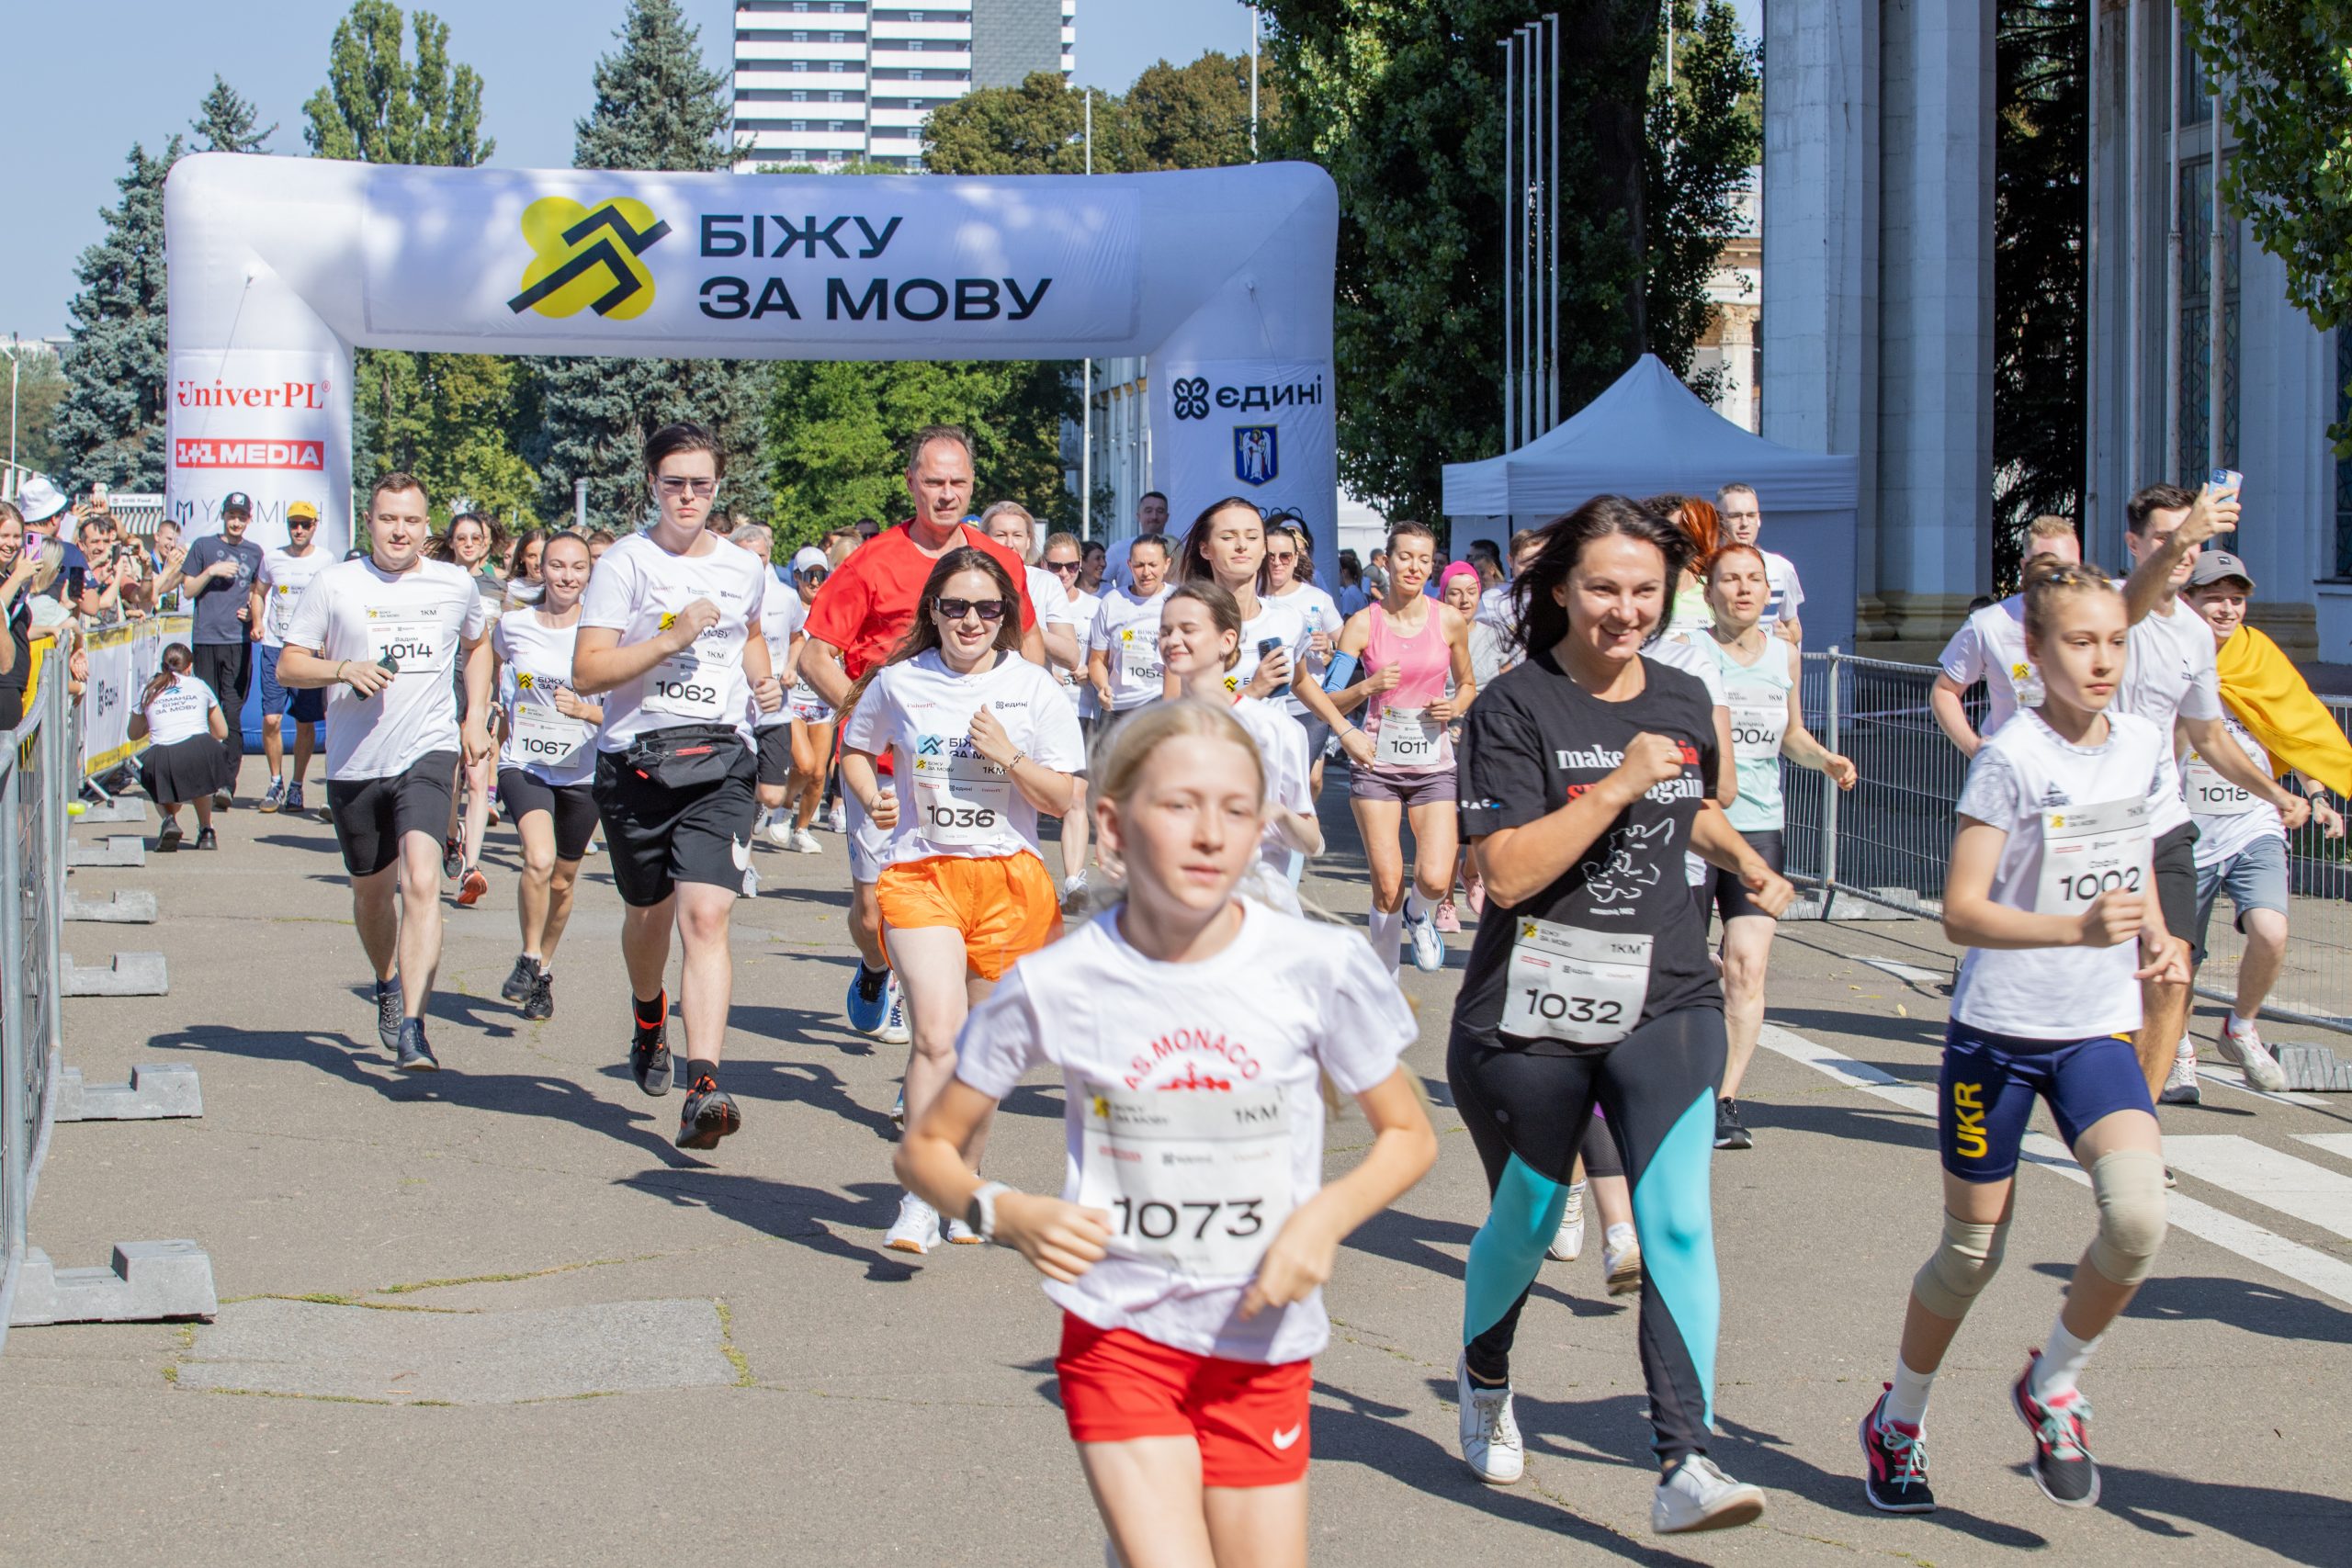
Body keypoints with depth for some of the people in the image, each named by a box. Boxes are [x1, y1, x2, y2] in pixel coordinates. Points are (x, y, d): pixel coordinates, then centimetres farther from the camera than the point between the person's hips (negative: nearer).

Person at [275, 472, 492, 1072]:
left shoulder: (456, 585, 5)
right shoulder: (335, 585, -1)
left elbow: (477, 645, 26)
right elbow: (288, 666, 1)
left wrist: (476, 717, 15)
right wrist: (344, 669, -17)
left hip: (427, 753, -1)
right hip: (354, 763, 1)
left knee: (420, 881, -21)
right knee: (372, 889, 17)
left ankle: (411, 1027, -25)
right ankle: (387, 983, 47)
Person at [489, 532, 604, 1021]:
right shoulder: (513, 625, -1)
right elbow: (494, 668, 22)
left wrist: (584, 710, -20)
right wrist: (499, 715, 16)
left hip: (583, 771, 1)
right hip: (524, 764, -1)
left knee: (563, 882, 13)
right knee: (539, 859, -25)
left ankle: (545, 971, 37)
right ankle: (529, 958, -4)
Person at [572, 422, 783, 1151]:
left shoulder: (745, 568, 10)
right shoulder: (625, 563, -3)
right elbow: (586, 672, -10)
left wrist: (762, 679, 13)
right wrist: (671, 638, -18)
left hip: (720, 763, 1)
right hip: (635, 761, 0)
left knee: (705, 916, -16)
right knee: (649, 913, 18)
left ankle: (704, 1089, -25)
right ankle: (648, 1016, 52)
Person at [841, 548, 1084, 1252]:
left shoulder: (1034, 689, 2)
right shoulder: (899, 683, 3)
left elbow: (1064, 800, 1)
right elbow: (854, 751, 18)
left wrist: (1009, 756, -13)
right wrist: (872, 798, -2)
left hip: (1009, 877, 1)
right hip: (919, 873, -1)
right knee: (937, 1036, -17)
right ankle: (919, 1201, -15)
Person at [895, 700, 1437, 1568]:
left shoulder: (1317, 967, -9)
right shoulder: (1055, 985, -9)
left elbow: (1409, 1136, 3)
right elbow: (926, 1147, 2)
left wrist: (1326, 1216, -15)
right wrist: (1009, 1215, -17)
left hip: (1263, 1342, 2)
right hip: (1120, 1332, -1)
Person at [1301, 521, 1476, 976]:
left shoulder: (1449, 621, 1)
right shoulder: (1363, 624, -2)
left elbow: (1467, 683, 17)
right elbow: (1331, 702, -1)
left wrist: (1457, 706, -4)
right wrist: (1367, 687, -20)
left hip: (1433, 762, 1)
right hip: (1377, 760, -1)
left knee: (1435, 880, -15)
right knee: (1387, 886, -3)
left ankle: (1419, 914, 23)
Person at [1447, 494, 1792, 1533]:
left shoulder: (1683, 699, 8)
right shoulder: (1515, 708, -9)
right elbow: (1507, 872, -20)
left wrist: (1748, 865, 22)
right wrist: (1617, 786, -21)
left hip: (1665, 1000, 3)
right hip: (1531, 1010, -3)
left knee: (1678, 1223, -13)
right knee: (1526, 1219, 14)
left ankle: (1684, 1463, -15)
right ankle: (1485, 1381, 44)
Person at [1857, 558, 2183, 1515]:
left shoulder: (2146, 746, 3)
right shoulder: (2011, 757, -14)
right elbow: (1961, 913, -18)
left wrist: (2156, 940, -2)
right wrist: (2077, 928, -32)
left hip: (2098, 1031, 4)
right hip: (1996, 1030, -4)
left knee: (2139, 1213, -20)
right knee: (1973, 1251, 7)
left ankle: (2052, 1383, 6)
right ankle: (1899, 1420, 32)